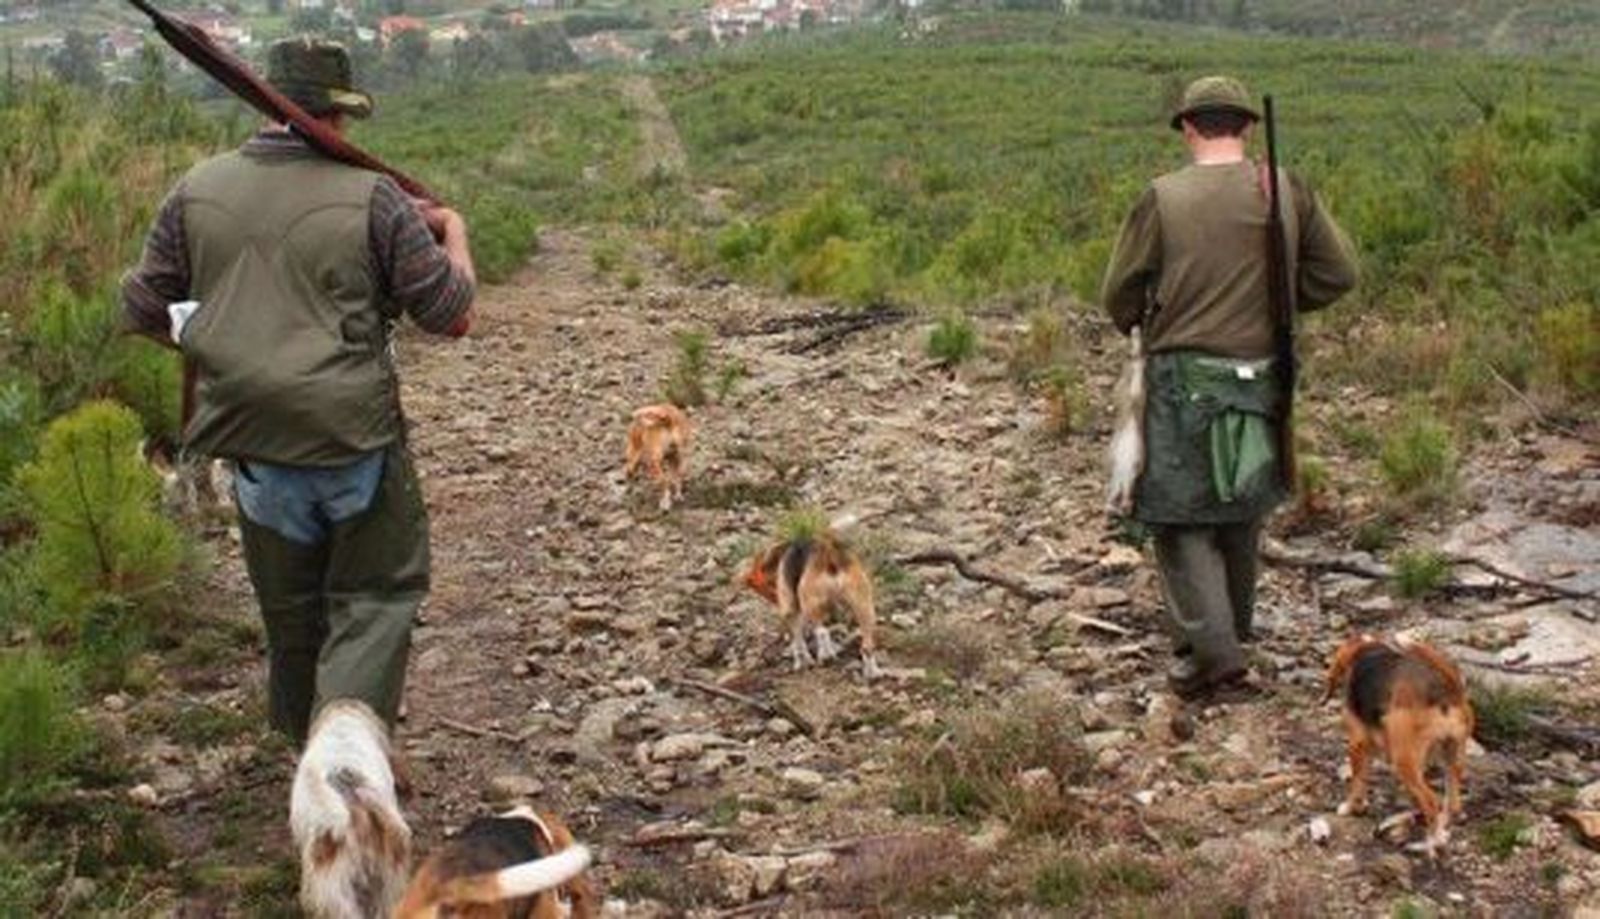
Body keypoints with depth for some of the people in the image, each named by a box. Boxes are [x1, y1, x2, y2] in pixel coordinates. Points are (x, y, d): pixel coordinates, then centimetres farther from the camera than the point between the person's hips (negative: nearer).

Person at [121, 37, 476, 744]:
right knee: (378, 591, 11)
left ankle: (309, 740, 35)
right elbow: (452, 317, -5)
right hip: (356, 438, -4)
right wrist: (454, 233, 12)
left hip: (254, 444, 4)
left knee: (290, 605, 20)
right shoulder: (373, 198, -11)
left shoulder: (196, 192, 0)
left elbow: (142, 311, 8)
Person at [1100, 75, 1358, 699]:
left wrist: (1140, 326, 18)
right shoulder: (1288, 192, -2)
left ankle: (1210, 647, -8)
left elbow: (1118, 296, -4)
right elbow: (1337, 274, 3)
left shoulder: (1163, 199, -10)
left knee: (1180, 516, 2)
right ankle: (1235, 625, 36)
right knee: (1242, 505, 20)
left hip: (1183, 380, -4)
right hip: (1261, 378, 4)